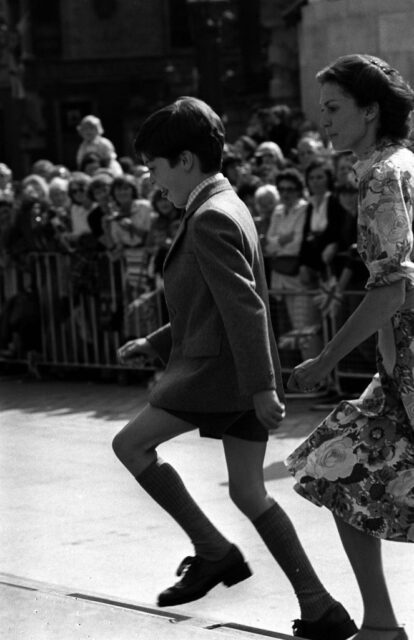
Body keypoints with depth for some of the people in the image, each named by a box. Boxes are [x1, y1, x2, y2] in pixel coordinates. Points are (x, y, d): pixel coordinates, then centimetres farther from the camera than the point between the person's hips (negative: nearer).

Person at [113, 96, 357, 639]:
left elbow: (245, 307, -22)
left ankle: (214, 552, 1)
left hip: (217, 370, -10)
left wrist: (260, 386, -24)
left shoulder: (210, 219, -15)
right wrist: (157, 343, 25)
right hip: (243, 374, 10)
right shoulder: (227, 207, 18)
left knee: (131, 444, 0)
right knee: (249, 493, 11)